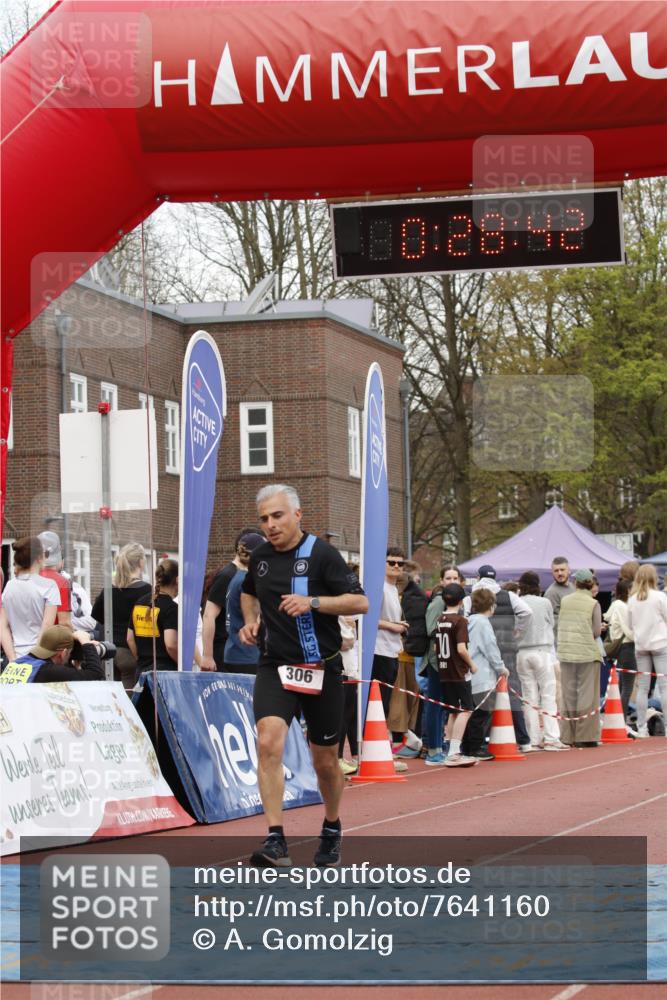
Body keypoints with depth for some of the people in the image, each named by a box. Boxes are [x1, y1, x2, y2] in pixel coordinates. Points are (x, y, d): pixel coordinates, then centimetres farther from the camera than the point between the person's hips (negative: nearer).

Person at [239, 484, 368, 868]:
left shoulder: (322, 554, -9)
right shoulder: (261, 557, 7)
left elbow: (360, 602, -13)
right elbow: (249, 592, 29)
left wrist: (312, 602, -24)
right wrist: (251, 620, 9)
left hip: (322, 670, -3)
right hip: (275, 667, 3)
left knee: (325, 761, 9)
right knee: (269, 742, -21)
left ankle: (332, 829, 36)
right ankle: (276, 840, -22)